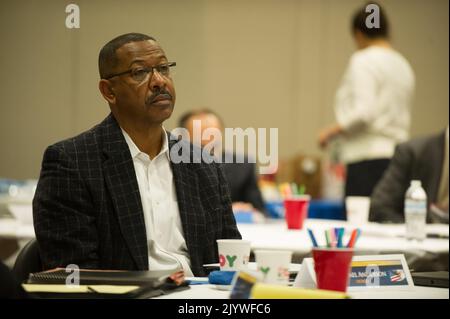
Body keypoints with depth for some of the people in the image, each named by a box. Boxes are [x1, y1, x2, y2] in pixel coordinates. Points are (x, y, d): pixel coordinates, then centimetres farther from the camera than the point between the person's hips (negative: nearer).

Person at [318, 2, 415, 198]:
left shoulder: (364, 60, -7)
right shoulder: (403, 65, 17)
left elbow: (364, 111, -19)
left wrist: (332, 131, -5)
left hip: (369, 160, -8)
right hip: (397, 157, 8)